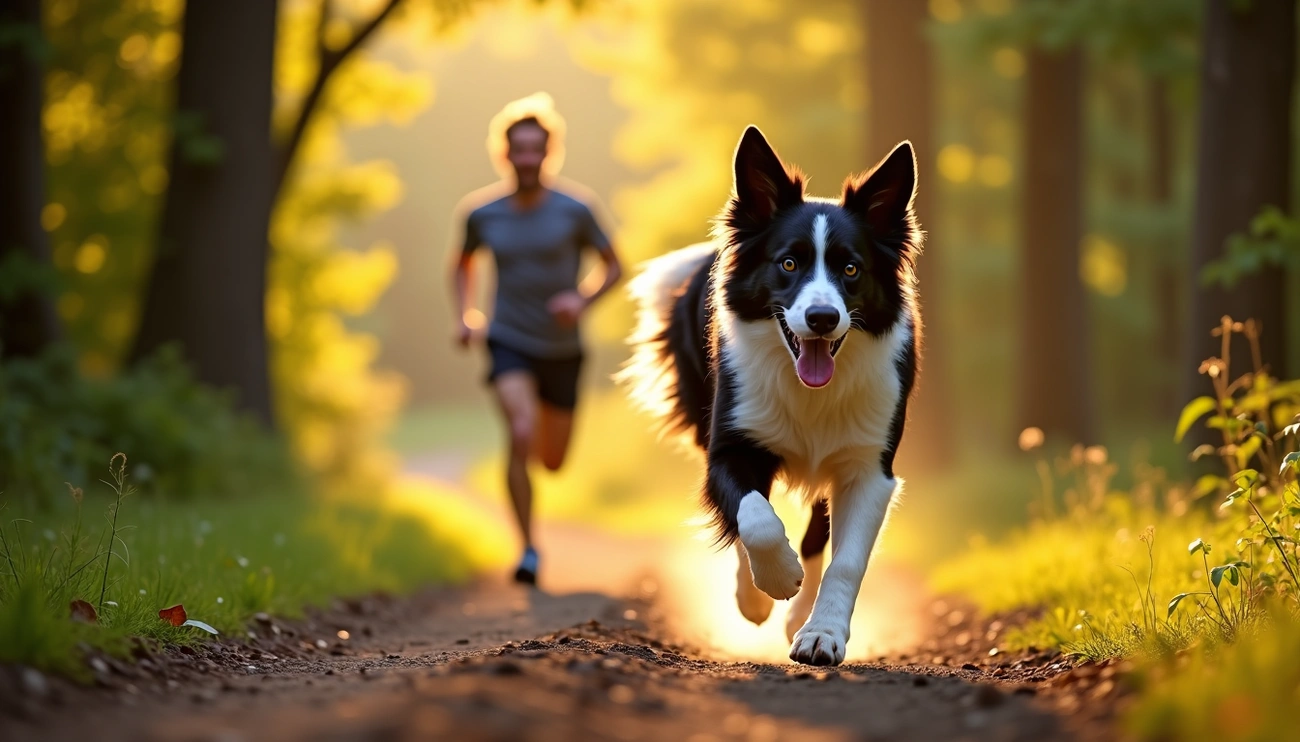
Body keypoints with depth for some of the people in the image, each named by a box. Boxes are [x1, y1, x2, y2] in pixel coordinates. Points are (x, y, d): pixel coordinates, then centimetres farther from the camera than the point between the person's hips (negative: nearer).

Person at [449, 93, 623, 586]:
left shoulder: (574, 211, -9)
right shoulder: (482, 215, -3)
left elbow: (613, 266, 1)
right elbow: (463, 263, 17)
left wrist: (583, 300, -17)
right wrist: (465, 316, 2)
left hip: (562, 351, 1)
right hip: (509, 345, -1)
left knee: (552, 461, 12)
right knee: (520, 436, -26)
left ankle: (545, 422, 51)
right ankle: (529, 550, -17)